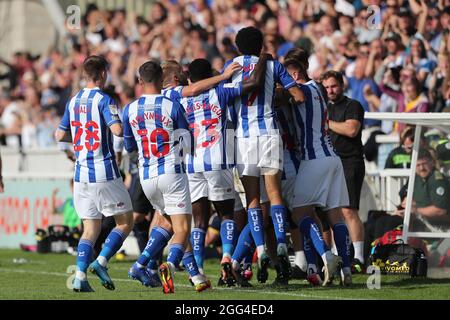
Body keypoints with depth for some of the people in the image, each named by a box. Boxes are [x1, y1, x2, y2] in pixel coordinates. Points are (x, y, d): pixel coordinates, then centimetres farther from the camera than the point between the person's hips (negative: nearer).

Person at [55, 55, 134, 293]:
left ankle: (80, 275, -5)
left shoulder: (73, 101, 10)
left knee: (91, 229, 9)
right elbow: (117, 129, -24)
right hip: (105, 174, -6)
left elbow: (60, 135, 15)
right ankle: (101, 262, -8)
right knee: (125, 222, 7)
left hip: (81, 175, 6)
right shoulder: (104, 100, -10)